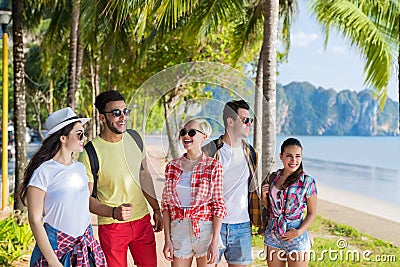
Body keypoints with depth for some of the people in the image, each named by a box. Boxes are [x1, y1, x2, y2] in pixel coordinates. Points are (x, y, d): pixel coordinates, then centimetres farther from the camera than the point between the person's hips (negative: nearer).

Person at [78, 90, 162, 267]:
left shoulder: (134, 138, 1)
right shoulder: (90, 153, -16)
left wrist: (156, 209, 17)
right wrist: (114, 212, -27)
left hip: (142, 220, 5)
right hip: (112, 226, -4)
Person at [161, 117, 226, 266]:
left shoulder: (213, 166, -4)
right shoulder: (172, 166, 5)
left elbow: (218, 206, -6)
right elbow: (166, 205, 7)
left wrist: (215, 242, -11)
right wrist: (167, 239, 1)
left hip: (205, 231, -2)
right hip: (178, 231, 3)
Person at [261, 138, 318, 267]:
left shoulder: (307, 181, -7)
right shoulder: (273, 177, 4)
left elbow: (312, 213, -3)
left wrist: (299, 232, -16)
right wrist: (264, 196, -4)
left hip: (296, 238, -4)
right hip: (273, 235, 4)